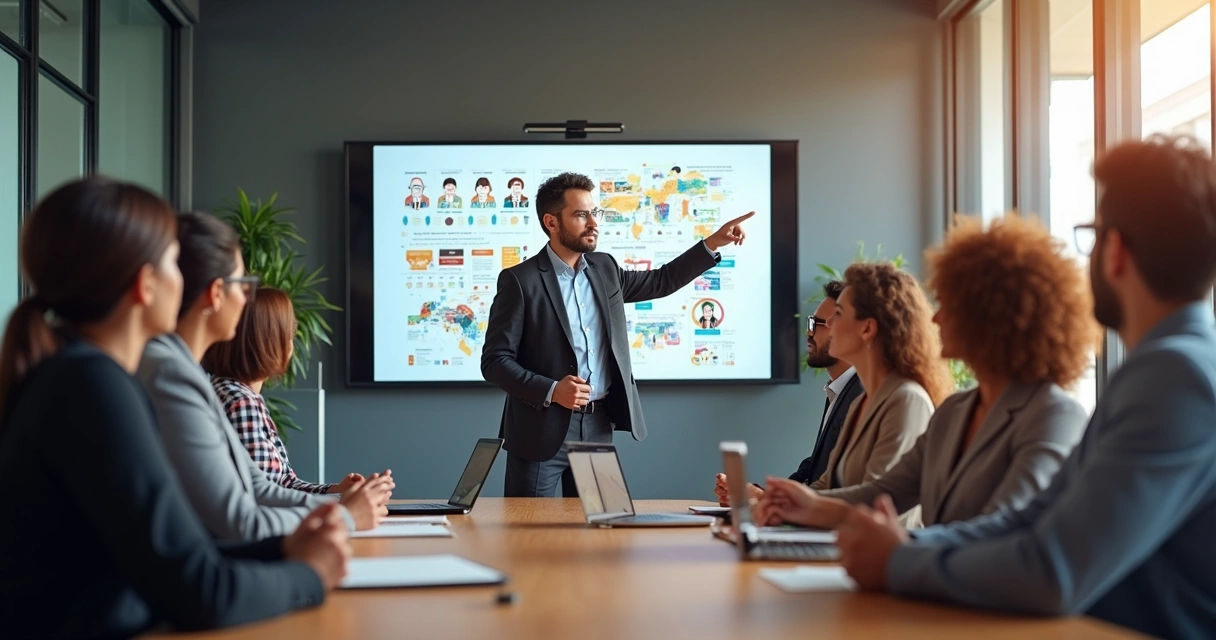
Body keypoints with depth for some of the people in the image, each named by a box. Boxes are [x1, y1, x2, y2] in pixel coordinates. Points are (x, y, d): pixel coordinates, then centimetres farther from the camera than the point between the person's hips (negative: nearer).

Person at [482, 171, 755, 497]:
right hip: (543, 429, -5)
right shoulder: (520, 280, -9)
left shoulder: (604, 268, 9)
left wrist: (713, 242, 13)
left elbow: (662, 281, 23)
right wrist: (551, 391, -24)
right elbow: (494, 361, -11)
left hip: (598, 426, 5)